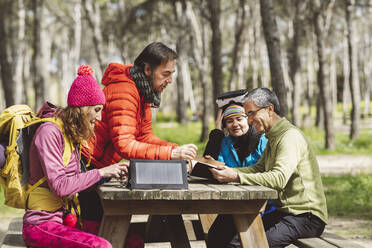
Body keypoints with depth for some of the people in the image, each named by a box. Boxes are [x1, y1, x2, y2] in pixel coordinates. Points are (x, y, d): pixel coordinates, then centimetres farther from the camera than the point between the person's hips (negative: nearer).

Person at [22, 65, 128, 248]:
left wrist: (111, 172, 0)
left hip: (67, 218, 9)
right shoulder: (49, 132, -12)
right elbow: (59, 186, -20)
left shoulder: (73, 135, 16)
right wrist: (100, 173, -16)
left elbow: (75, 180, 12)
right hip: (41, 224, -9)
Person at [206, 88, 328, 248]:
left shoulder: (291, 136, -15)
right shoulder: (273, 139, 19)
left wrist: (236, 177, -32)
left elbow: (279, 179, -28)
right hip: (284, 211, 10)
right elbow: (257, 169, 15)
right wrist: (226, 171, 0)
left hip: (306, 217, -10)